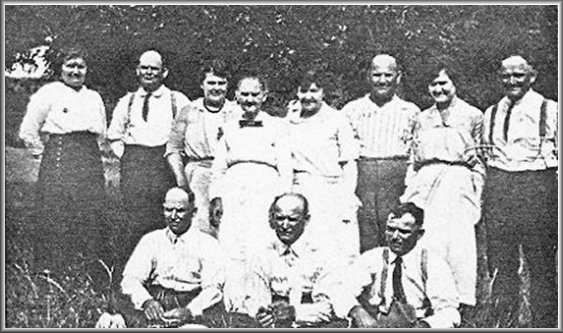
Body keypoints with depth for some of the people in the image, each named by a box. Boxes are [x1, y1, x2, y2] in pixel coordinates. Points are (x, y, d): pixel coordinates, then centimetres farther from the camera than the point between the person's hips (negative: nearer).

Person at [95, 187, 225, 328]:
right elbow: (130, 279, 2)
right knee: (125, 303, -27)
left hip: (191, 302, -1)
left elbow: (212, 288, -5)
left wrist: (189, 311, -25)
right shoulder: (151, 240, 12)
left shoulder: (208, 244, 5)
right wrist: (146, 301, -21)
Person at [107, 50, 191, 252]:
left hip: (165, 163, -2)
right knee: (138, 222, -5)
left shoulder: (177, 101, 7)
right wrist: (124, 155, 9)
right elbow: (114, 135, 23)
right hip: (133, 165, 2)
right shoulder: (127, 102, 16)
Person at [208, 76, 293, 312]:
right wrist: (216, 197, 6)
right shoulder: (229, 129, 22)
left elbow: (285, 168, 7)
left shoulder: (276, 127, 13)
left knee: (260, 251, -14)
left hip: (265, 190, -2)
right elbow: (218, 168, 20)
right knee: (230, 250, -9)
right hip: (233, 191, 3)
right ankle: (231, 306, -8)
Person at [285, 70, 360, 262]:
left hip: (333, 193, -2)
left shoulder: (337, 120, 2)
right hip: (301, 194, 3)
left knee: (343, 255, -9)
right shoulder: (289, 122, 10)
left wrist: (348, 204, -7)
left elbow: (349, 165, 0)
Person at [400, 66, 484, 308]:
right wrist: (409, 187, 12)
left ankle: (462, 299, -1)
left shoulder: (472, 115, 10)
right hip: (425, 181, 3)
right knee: (425, 241, -5)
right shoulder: (422, 118, 20)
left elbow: (478, 158, 9)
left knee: (459, 240, -7)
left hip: (458, 181, -3)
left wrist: (477, 191, 2)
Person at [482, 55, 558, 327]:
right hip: (497, 189, 4)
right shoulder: (491, 114, 15)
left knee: (541, 264, 0)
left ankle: (544, 323, 11)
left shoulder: (550, 110, 2)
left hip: (537, 186, -4)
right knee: (500, 263, 7)